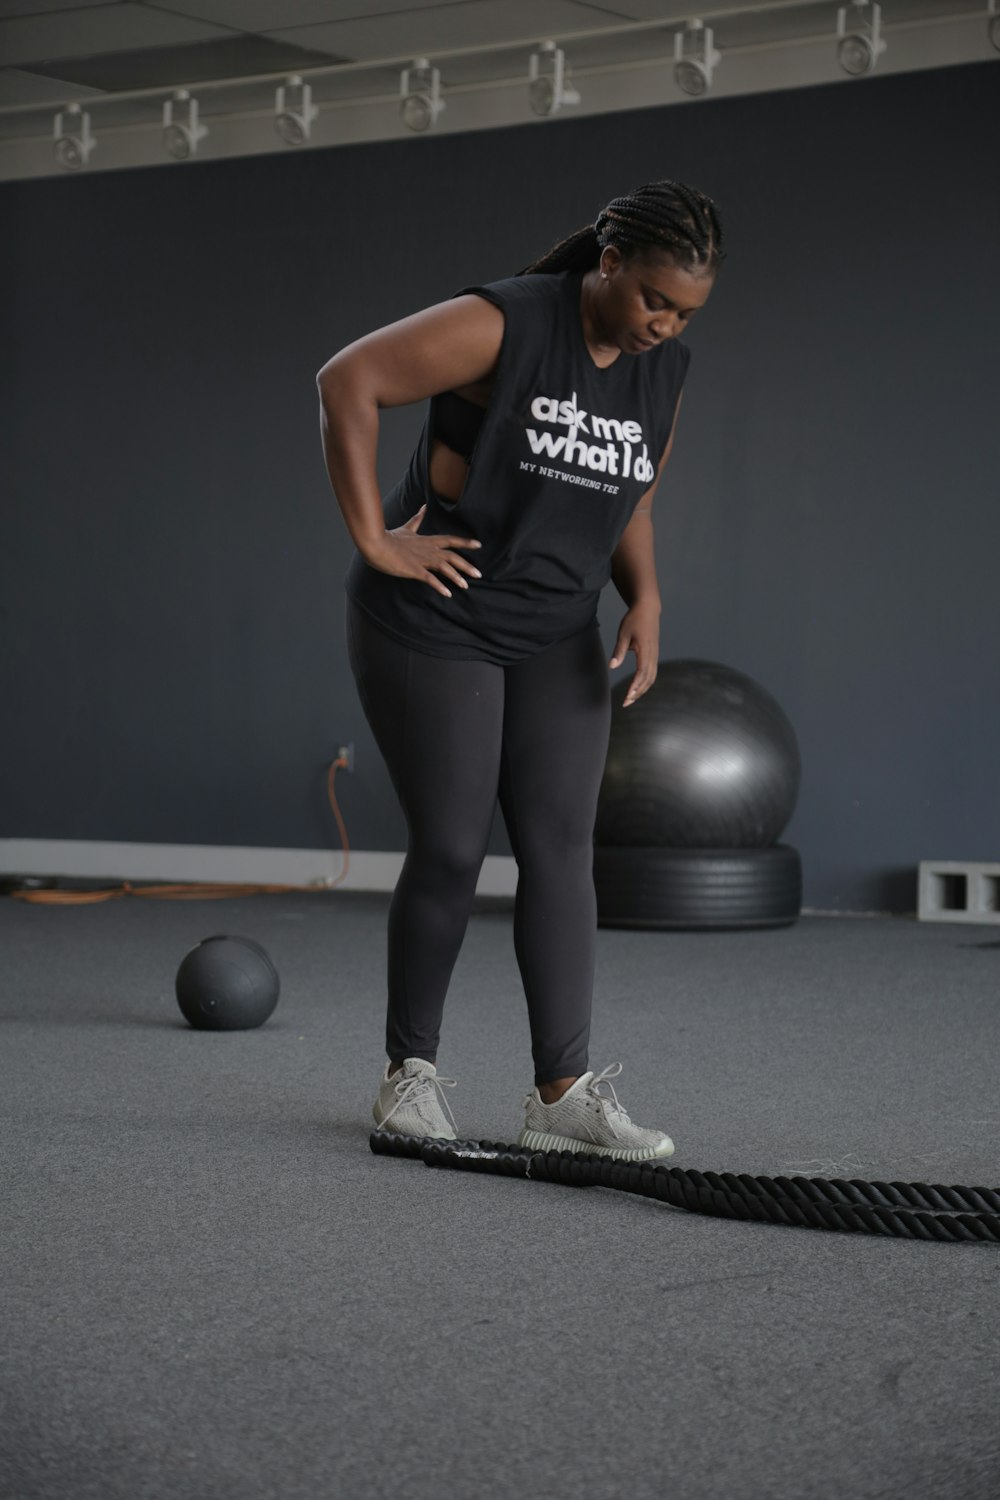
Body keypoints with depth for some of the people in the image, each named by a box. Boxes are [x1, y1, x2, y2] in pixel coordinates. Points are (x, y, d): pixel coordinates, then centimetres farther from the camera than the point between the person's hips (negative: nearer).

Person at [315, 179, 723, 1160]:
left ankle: (562, 1095, 0)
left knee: (562, 848, -2)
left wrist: (645, 600, -4)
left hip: (554, 640, 6)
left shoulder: (664, 374, 2)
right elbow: (347, 381, -21)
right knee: (450, 851, -3)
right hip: (435, 627, -6)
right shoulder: (503, 325, -19)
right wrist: (372, 538, -20)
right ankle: (410, 1074, 15)